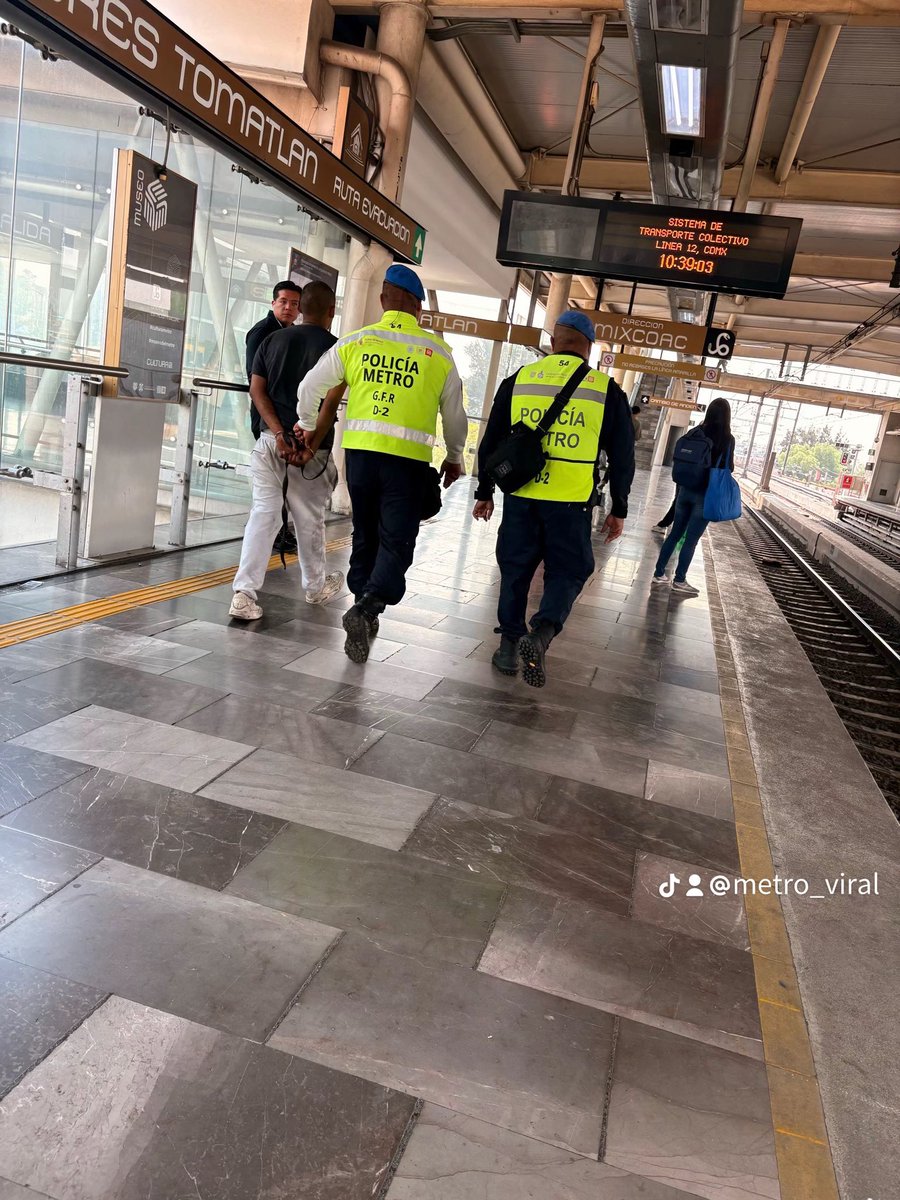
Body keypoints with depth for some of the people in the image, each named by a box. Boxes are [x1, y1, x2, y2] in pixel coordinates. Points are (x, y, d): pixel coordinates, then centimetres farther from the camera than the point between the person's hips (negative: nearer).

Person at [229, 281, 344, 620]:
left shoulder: (272, 340, 10)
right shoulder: (334, 347, -2)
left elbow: (257, 390, 1)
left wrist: (279, 433, -7)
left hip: (271, 438, 3)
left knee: (263, 512, 3)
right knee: (310, 518, 12)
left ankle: (244, 593, -8)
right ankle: (315, 587, 31)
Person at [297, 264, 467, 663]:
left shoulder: (354, 341, 5)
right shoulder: (437, 351, 3)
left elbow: (309, 388, 10)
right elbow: (454, 413, 11)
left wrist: (308, 426, 29)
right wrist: (454, 458, 26)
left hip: (360, 450, 3)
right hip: (408, 458, -2)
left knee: (364, 535, 18)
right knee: (396, 542, 2)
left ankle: (364, 609, 26)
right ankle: (367, 607, -18)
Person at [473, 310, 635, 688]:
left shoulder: (519, 379, 7)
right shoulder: (606, 390, 3)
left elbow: (491, 441, 10)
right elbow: (622, 456, 5)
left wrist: (484, 492, 19)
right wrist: (618, 509, 13)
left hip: (521, 497, 2)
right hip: (571, 503, -1)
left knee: (515, 569, 14)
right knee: (567, 572, 10)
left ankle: (510, 645, 19)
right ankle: (541, 635, -11)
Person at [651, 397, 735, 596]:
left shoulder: (694, 432, 2)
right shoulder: (727, 439, -11)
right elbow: (728, 469, -8)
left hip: (685, 490, 4)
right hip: (706, 495, -4)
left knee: (675, 534, 13)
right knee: (691, 540, 3)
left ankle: (658, 575, 16)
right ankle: (679, 581, 11)